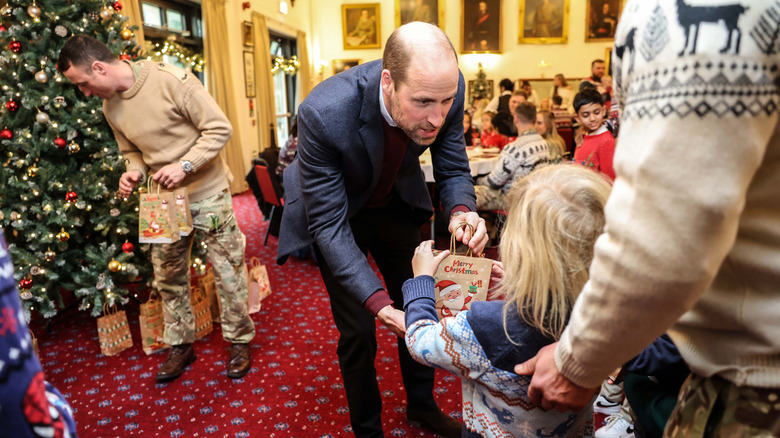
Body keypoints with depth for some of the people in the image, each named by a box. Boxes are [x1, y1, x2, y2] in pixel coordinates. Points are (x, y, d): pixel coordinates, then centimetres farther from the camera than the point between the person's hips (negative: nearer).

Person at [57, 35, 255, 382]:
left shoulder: (171, 80, -17)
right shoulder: (110, 107, 4)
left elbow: (219, 128, -16)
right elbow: (133, 152, 16)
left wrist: (185, 165, -24)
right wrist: (132, 172, -7)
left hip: (207, 193, -6)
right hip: (163, 200, 6)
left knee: (228, 271, 2)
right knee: (168, 277, 13)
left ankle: (239, 340, 21)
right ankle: (181, 345, 31)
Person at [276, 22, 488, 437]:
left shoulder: (445, 90, -27)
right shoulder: (323, 114, -39)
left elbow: (454, 169, -12)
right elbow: (329, 224, -32)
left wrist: (460, 211, -35)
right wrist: (379, 303, -41)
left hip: (396, 202, 4)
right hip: (336, 210, -4)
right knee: (358, 329, -1)